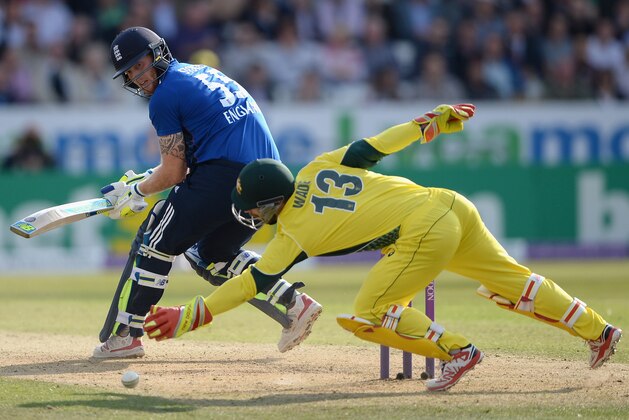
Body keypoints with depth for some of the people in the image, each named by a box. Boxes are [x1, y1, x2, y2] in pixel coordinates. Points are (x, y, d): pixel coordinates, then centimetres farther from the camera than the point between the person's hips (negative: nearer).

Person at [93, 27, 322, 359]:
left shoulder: (164, 97, -1)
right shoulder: (203, 73, 25)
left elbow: (174, 174, -1)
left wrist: (136, 191, 15)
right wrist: (148, 178, 30)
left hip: (222, 178, -8)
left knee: (156, 241, 5)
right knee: (212, 254, 24)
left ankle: (126, 335, 4)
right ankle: (293, 304, 10)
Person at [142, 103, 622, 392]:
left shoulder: (294, 235, -3)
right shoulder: (318, 168, 12)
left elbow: (250, 283, -1)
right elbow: (378, 145, 11)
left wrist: (189, 316, 1)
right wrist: (433, 121, 20)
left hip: (425, 233, -8)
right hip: (450, 203, 8)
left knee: (368, 316, 2)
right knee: (511, 280, 21)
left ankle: (457, 350, 4)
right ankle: (599, 332, 28)